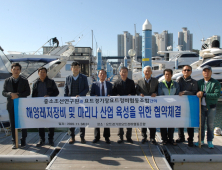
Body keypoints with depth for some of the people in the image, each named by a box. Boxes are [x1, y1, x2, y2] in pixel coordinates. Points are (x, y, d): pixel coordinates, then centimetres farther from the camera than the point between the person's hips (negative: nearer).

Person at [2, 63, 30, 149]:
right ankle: (14, 141, 16)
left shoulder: (24, 81, 4)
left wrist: (18, 95, -15)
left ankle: (23, 140, 17)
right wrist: (11, 94, -17)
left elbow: (28, 92, -2)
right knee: (13, 124, 6)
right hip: (11, 105, 1)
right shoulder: (7, 81, 7)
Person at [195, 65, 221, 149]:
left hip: (211, 107, -3)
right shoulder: (199, 82, 8)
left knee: (210, 125, 5)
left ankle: (210, 142, 18)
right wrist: (198, 94, -12)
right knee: (201, 124, 8)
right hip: (201, 107, 3)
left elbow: (217, 95, -15)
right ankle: (201, 140, 21)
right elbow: (195, 92, 12)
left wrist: (204, 94, -19)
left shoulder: (216, 83, -3)